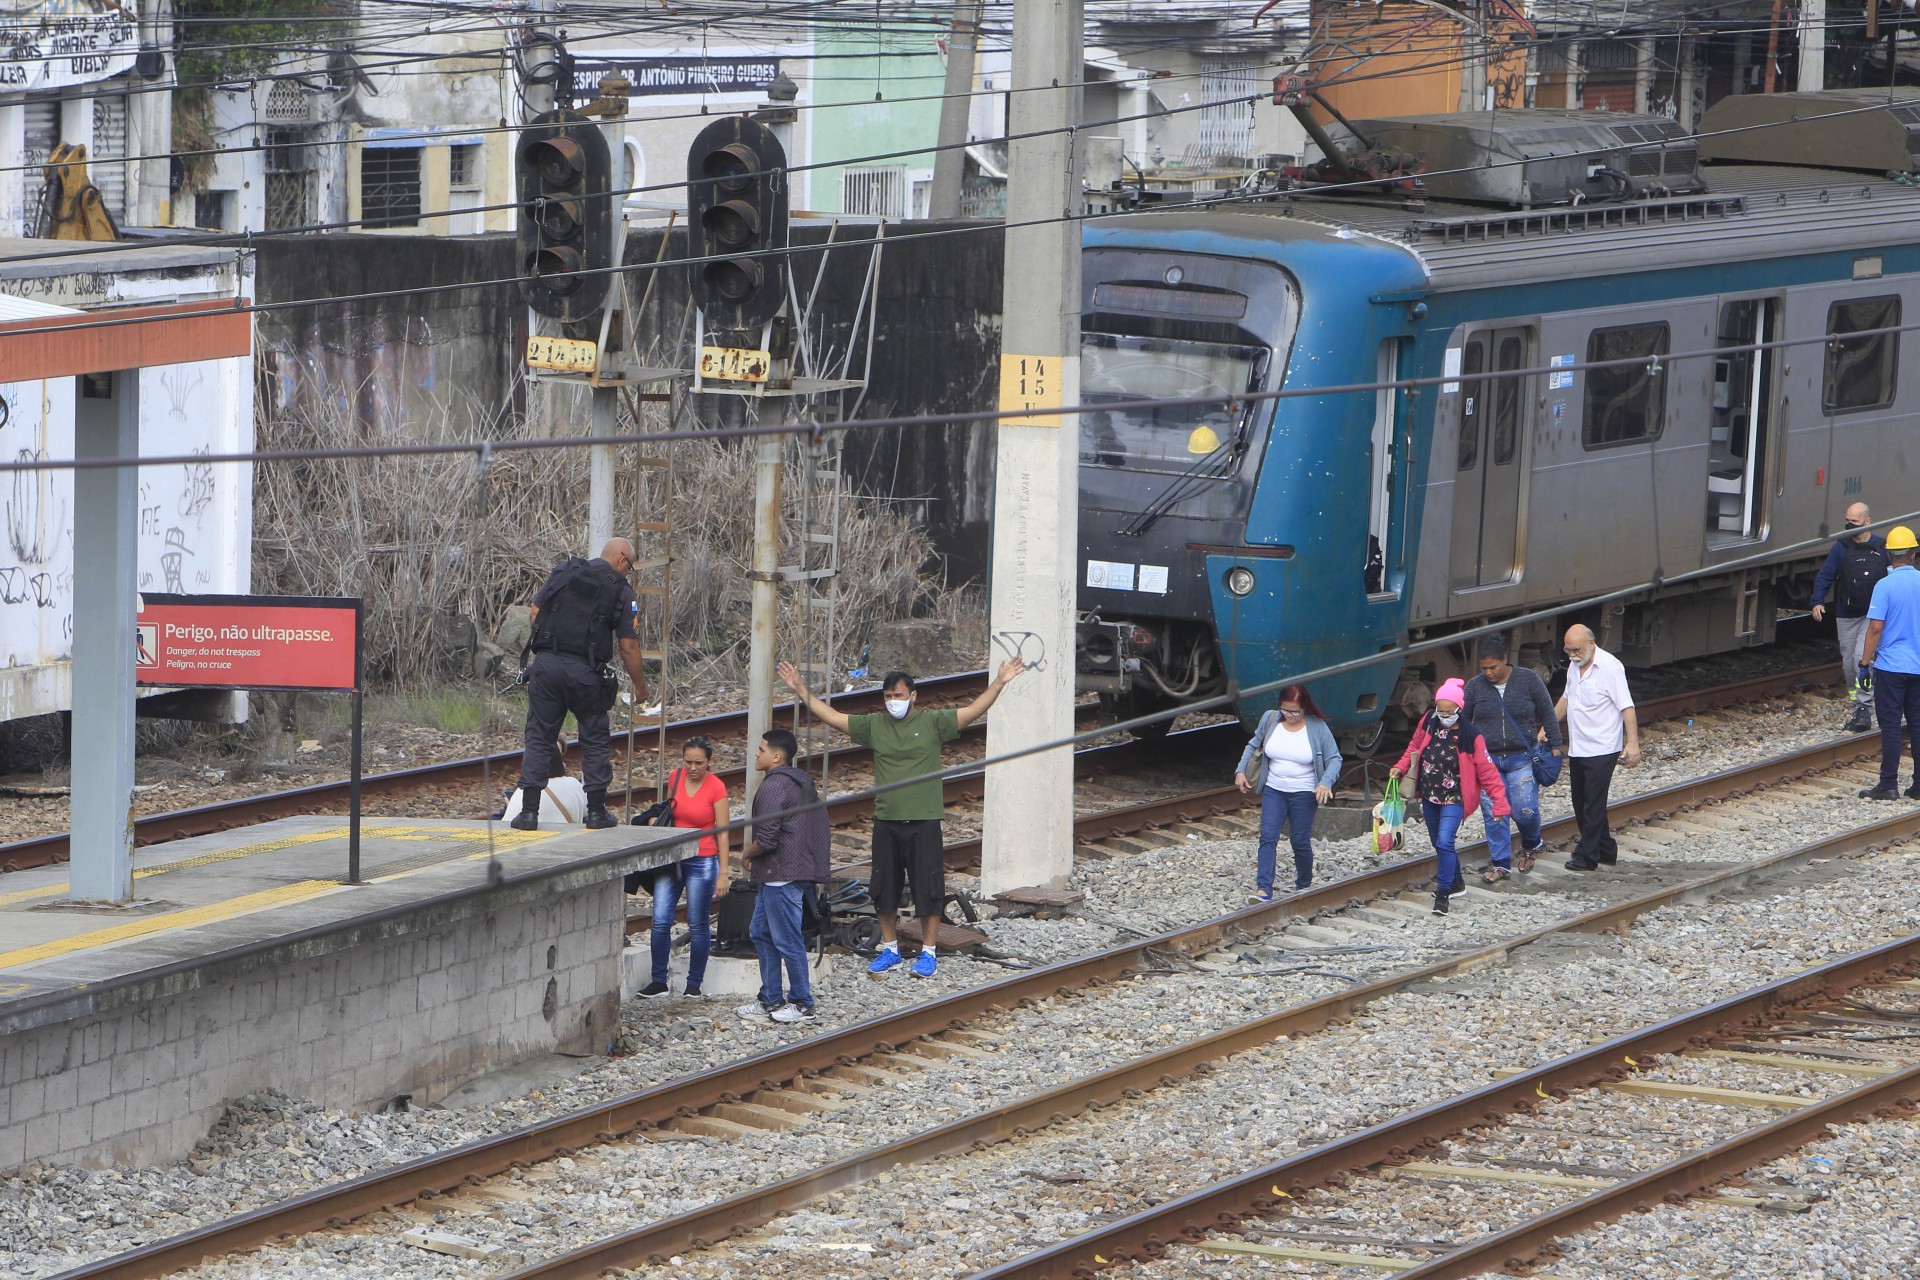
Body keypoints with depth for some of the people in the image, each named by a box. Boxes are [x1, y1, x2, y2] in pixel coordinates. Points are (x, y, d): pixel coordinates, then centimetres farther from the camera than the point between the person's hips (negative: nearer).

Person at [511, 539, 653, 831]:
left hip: (546, 664, 2)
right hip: (586, 672, -2)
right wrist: (641, 687, 11)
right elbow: (629, 647, 0)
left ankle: (529, 811, 0)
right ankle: (596, 811, 14)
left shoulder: (562, 573, 11)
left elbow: (535, 613, 8)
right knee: (595, 740, 13)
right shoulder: (621, 591, 2)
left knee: (539, 736, 6)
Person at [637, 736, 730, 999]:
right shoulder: (675, 778, 4)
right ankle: (659, 981, 4)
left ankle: (694, 984, 12)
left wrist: (724, 872, -9)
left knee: (698, 925, 2)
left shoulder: (716, 788, -8)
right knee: (660, 921, -4)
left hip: (702, 861, -4)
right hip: (672, 859, 4)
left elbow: (723, 832, -7)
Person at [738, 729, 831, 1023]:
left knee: (787, 940, -2)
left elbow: (767, 839, -22)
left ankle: (802, 1004, 5)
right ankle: (771, 1000, 20)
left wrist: (749, 853, -3)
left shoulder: (773, 787, -18)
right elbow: (821, 823, 20)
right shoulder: (800, 783, 14)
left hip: (781, 875, -11)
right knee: (761, 934, 16)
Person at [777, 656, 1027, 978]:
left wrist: (999, 684, -20)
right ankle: (889, 949, 23)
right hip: (886, 821, 3)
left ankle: (928, 952, 10)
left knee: (928, 889, 0)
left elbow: (973, 711, -8)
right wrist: (800, 690, 8)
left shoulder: (933, 722, -2)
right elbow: (831, 717, 10)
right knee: (884, 890, 9)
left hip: (924, 822, -3)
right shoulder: (874, 725, 7)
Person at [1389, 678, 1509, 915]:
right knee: (1438, 842, 17)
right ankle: (1456, 883, 38)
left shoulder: (1470, 736, -16)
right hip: (1429, 796, 6)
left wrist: (1499, 801, -13)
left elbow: (1486, 770, -12)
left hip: (1454, 798, -6)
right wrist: (1401, 768, 0)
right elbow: (1414, 747, 15)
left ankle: (1443, 894, -14)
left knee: (1444, 842, -20)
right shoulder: (1428, 724, -4)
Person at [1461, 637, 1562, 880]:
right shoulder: (1475, 687, 2)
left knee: (1524, 810, -6)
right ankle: (1501, 864, 8)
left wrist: (1554, 746, 4)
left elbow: (1547, 714, 5)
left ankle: (1530, 845, 26)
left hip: (1521, 759, -2)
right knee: (1493, 814, -1)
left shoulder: (1528, 680, -2)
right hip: (1487, 760, 2)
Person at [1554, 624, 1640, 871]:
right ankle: (1605, 850, 21)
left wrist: (1632, 743, -21)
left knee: (1593, 804, -6)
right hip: (1577, 748, 8)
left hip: (1601, 750, -8)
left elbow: (1626, 708, -16)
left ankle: (1587, 857, -1)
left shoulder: (1610, 667, -14)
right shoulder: (1574, 666, 11)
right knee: (1581, 802, 11)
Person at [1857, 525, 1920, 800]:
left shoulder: (1885, 586, -12)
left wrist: (1865, 663, -7)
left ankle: (1889, 785, 0)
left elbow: (1875, 627, -14)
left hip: (1890, 666, -4)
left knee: (1890, 725, -1)